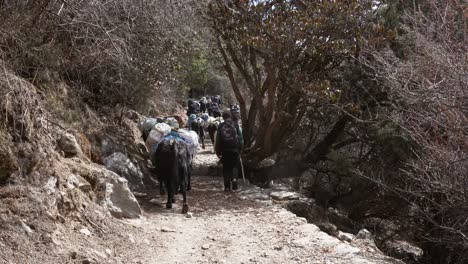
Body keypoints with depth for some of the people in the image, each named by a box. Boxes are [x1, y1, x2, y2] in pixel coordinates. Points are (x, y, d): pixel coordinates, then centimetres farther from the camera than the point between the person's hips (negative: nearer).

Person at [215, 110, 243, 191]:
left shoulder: (221, 126, 1)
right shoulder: (235, 125, 1)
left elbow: (217, 140, 2)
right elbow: (240, 138, 1)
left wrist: (218, 151, 8)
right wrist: (240, 149, 9)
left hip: (225, 150, 0)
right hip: (234, 149, 0)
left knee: (226, 168, 7)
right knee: (233, 167, 11)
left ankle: (227, 186, 4)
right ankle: (234, 179, -14)